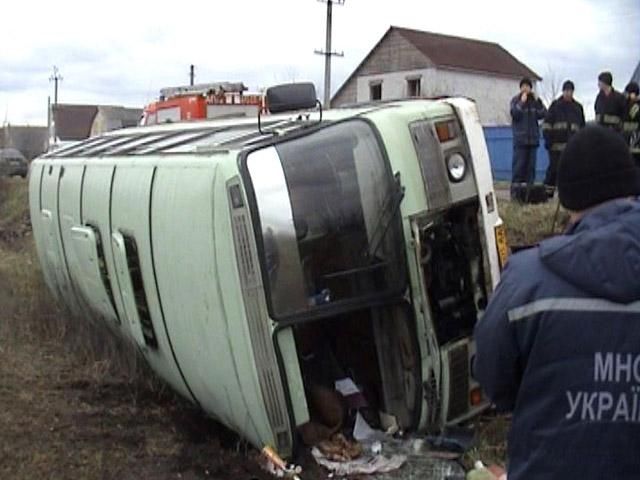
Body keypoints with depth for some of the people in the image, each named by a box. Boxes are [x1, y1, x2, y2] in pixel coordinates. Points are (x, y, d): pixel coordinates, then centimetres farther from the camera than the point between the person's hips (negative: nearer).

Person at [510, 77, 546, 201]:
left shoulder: (535, 100, 12)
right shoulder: (516, 100, 2)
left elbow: (542, 114, 1)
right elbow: (515, 114, -13)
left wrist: (537, 101, -7)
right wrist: (522, 102, -14)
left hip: (533, 137, 4)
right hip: (520, 138, -4)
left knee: (530, 165, 4)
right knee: (519, 164, -8)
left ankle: (528, 189, 8)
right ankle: (515, 190, -6)